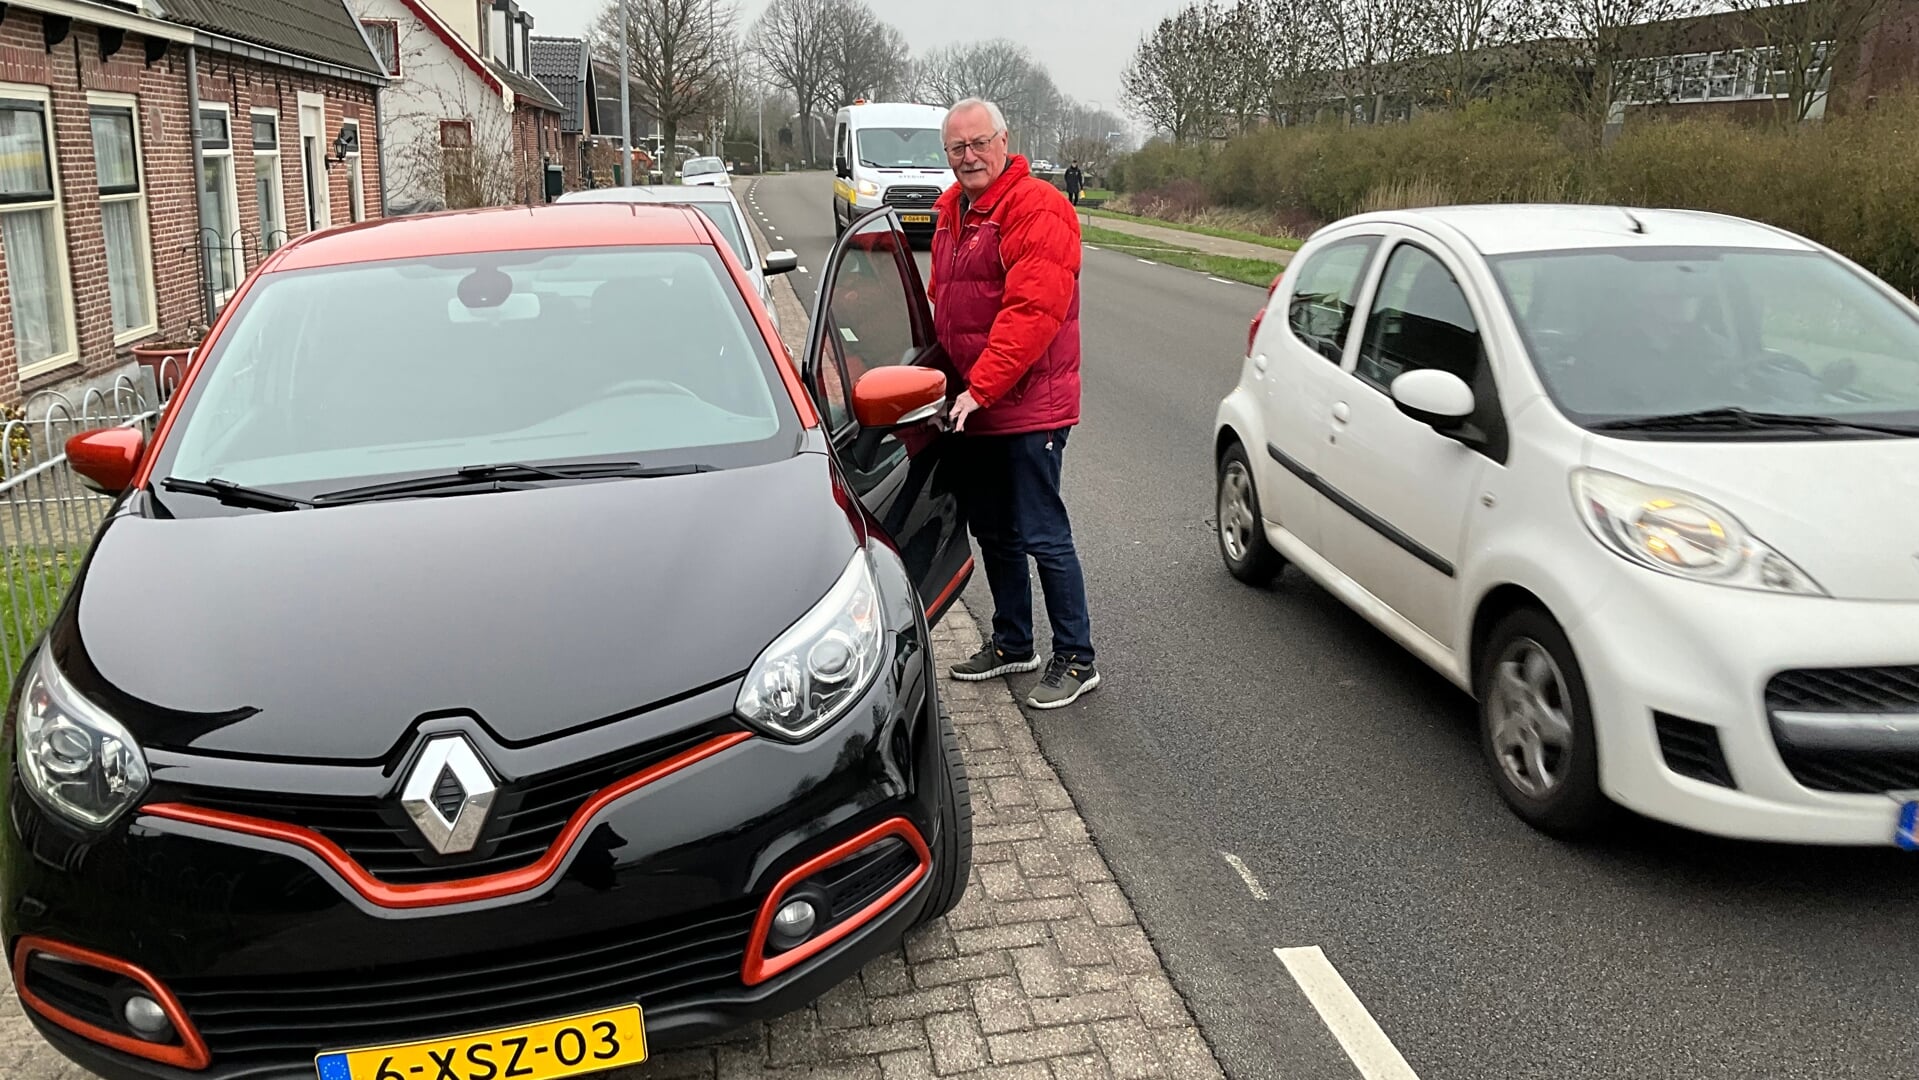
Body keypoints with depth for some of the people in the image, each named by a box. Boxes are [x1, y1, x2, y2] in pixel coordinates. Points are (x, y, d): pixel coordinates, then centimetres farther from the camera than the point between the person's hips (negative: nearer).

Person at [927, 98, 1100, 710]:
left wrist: (980, 387, -25)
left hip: (1028, 407, -9)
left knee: (1043, 536, -4)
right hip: (970, 406, 9)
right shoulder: (952, 213, 14)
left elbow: (1031, 311, -23)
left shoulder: (1037, 209, -14)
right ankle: (1012, 644, 31)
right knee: (993, 533, 17)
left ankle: (1075, 660, 9)